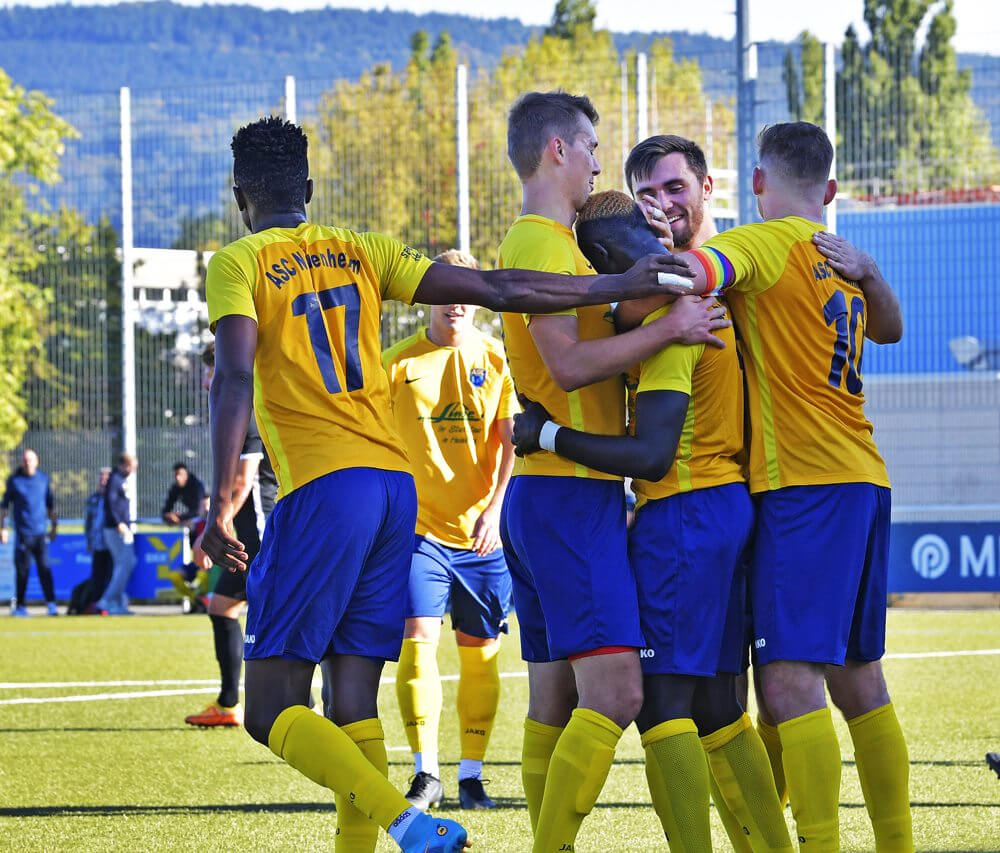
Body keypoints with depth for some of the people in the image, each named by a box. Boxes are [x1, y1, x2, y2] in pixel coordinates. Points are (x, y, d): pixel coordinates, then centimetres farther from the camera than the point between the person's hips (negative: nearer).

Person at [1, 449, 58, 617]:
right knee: (22, 570, 0)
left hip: (41, 532, 1)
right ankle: (19, 605, 7)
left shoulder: (43, 478, 10)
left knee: (44, 567, -6)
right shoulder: (14, 480, 3)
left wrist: (54, 525, 18)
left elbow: (50, 504, 19)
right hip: (23, 532, -1)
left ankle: (51, 603, -6)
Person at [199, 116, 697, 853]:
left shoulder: (238, 264, 2)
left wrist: (221, 504, -17)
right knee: (353, 703, 9)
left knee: (272, 711, -4)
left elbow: (235, 379, -14)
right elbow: (495, 290, 7)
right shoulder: (362, 253, 15)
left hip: (321, 488, -6)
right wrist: (619, 287, 13)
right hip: (397, 487, 6)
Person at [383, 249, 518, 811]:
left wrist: (495, 509, -12)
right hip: (420, 529, -1)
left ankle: (472, 775, 15)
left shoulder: (496, 359, 2)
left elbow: (511, 441, -1)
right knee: (418, 639, -11)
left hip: (482, 532, 1)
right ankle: (427, 775, -4)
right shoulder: (399, 363, 2)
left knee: (480, 652, 4)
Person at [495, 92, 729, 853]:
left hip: (546, 496, 11)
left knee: (554, 704, 8)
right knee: (614, 693, -16)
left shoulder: (546, 242, 21)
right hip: (571, 494, -11)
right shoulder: (542, 241, -10)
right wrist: (668, 328, -17)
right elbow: (570, 364, -20)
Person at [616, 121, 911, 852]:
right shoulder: (841, 265, 17)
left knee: (790, 680, -13)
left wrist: (618, 330, -11)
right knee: (857, 678, 13)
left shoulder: (766, 245, -7)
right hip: (863, 482, 9)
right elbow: (889, 327, 37)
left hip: (804, 486, -9)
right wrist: (866, 271, 21)